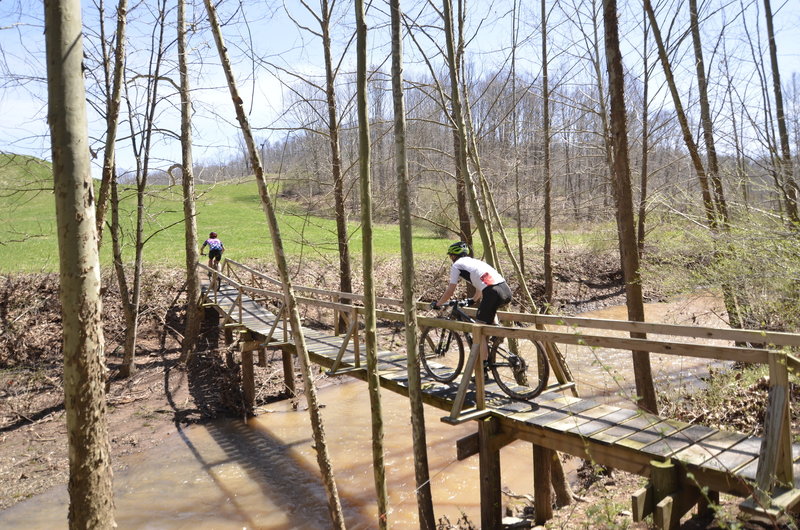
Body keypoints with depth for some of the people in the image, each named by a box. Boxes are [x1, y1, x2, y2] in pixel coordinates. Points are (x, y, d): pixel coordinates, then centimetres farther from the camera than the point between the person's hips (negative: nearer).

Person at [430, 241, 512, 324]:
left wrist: (437, 304, 25)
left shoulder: (456, 265, 11)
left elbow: (450, 292, 11)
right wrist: (473, 300, 57)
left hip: (493, 292, -8)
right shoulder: (475, 261, 32)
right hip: (506, 290, 8)